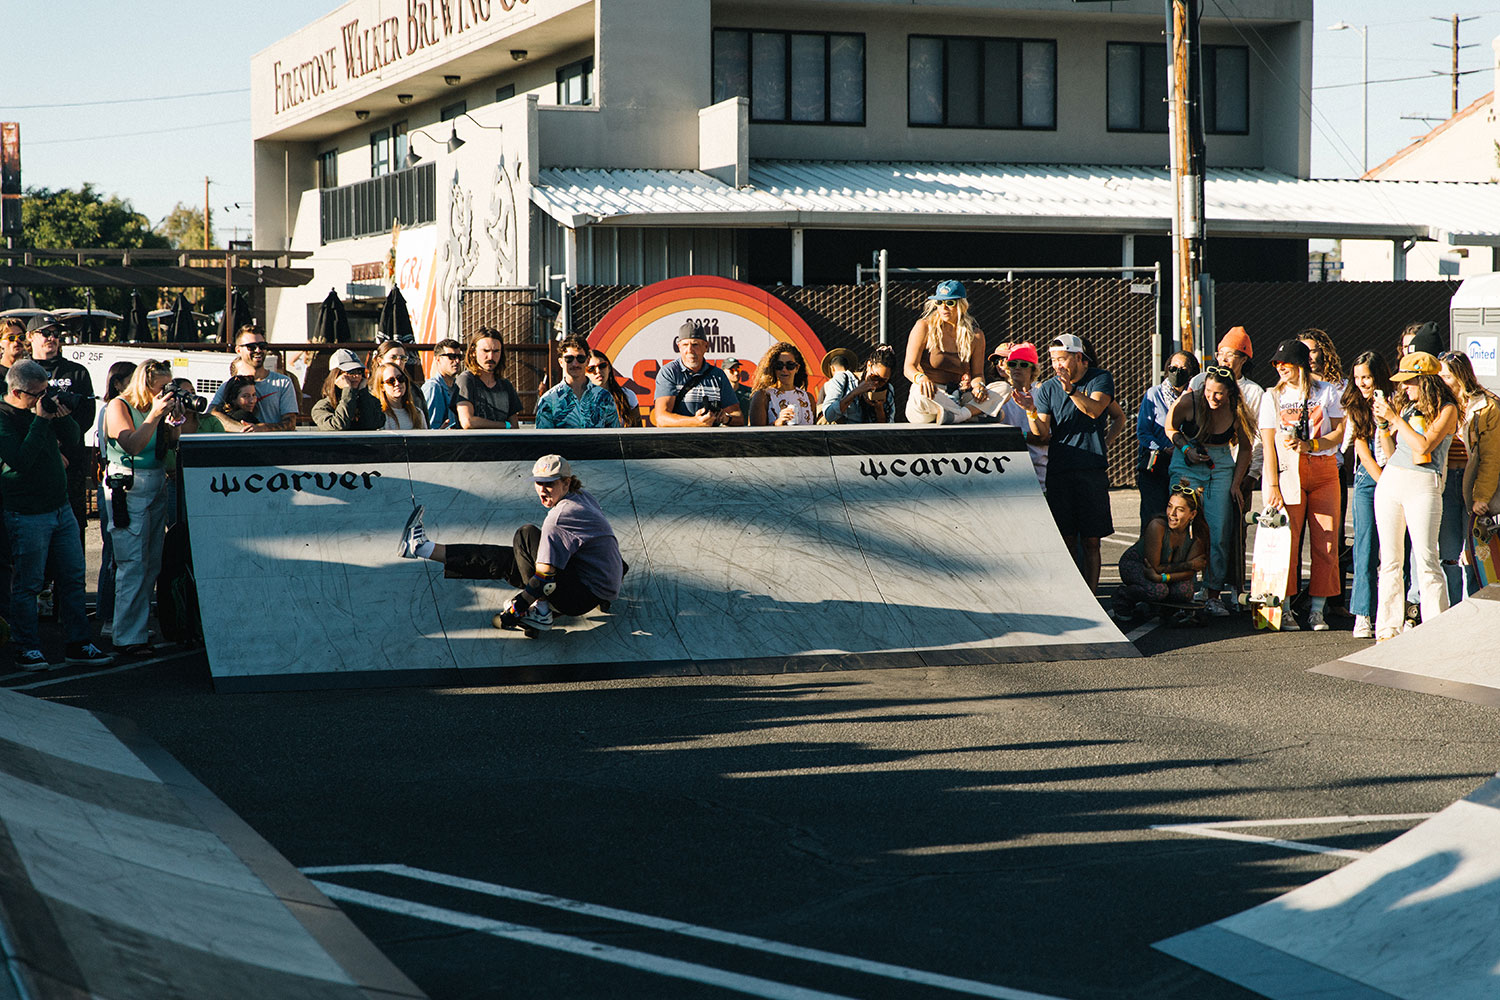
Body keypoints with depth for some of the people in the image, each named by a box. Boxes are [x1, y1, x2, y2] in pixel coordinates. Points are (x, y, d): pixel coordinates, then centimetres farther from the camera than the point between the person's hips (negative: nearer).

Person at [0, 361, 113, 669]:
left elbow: (72, 442, 13)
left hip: (61, 508, 8)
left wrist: (62, 415, -4)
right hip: (27, 514, -7)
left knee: (73, 577, 9)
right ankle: (27, 649, 9)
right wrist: (40, 421, -23)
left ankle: (78, 643, 16)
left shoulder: (43, 407, 10)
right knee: (27, 583, -1)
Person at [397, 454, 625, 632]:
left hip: (587, 594, -10)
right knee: (503, 559, 7)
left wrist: (514, 610, -18)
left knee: (527, 535, -14)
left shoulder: (560, 518, -23)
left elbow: (546, 577, -26)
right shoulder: (584, 496, 8)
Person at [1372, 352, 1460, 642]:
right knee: (1390, 561, 6)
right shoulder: (1405, 406, 14)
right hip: (1390, 480, 6)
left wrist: (1395, 418, -11)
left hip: (1423, 485, -6)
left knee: (1425, 560, -9)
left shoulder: (1446, 410, -2)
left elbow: (1424, 445, -15)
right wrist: (1382, 424, 2)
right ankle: (1388, 628, 10)